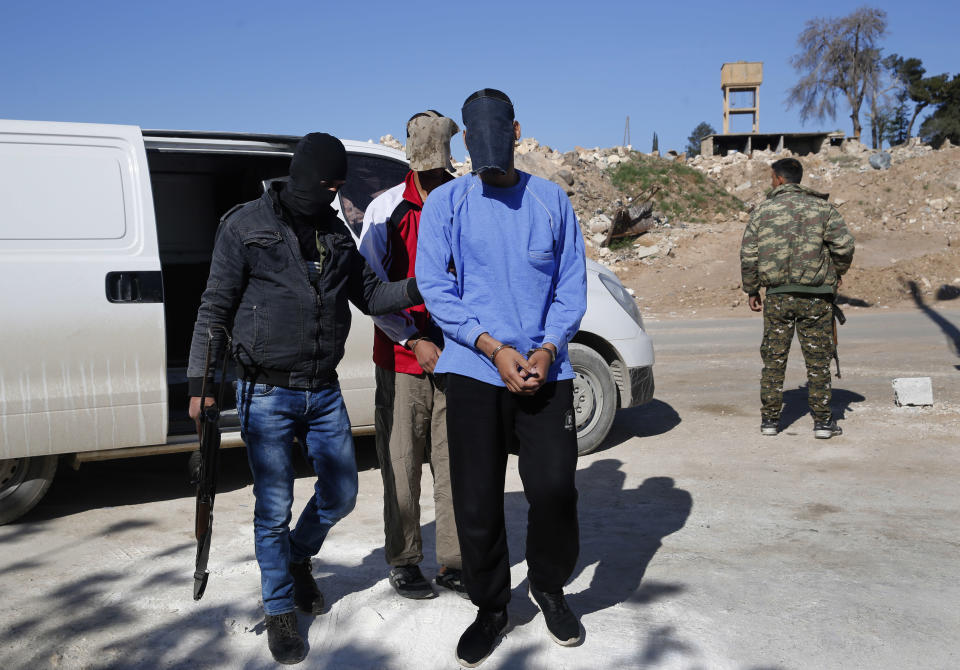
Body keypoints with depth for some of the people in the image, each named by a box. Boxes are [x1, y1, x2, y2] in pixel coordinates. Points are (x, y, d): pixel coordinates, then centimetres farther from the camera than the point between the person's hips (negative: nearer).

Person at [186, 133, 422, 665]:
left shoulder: (336, 231, 9)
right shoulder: (246, 225, -6)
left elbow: (369, 294, 13)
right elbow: (214, 309, -5)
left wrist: (418, 289, -4)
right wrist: (199, 382, -8)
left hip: (324, 391, 5)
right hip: (267, 395, -5)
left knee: (341, 493, 13)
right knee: (274, 507, 2)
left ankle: (297, 558, 42)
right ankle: (279, 610, 23)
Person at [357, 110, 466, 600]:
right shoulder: (386, 210, -2)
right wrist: (415, 342, -9)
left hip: (455, 359, 2)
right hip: (401, 360, -1)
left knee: (455, 465, 7)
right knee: (402, 467, 5)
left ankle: (453, 563, 22)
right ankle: (403, 561, 23)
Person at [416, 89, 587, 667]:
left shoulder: (552, 199, 8)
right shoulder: (446, 203, 4)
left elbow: (573, 284, 7)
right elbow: (435, 287, -3)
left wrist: (547, 349, -8)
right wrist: (495, 348, -12)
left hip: (546, 370, 1)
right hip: (475, 372, 0)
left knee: (555, 487, -5)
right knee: (477, 502, 4)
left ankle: (549, 588, 25)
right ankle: (491, 608, 26)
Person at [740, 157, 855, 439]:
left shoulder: (763, 210, 3)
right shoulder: (822, 207, 2)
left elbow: (748, 254, 1)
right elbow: (844, 245, -5)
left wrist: (751, 290, 11)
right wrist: (836, 274, 13)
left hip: (777, 296, 1)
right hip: (816, 297, 0)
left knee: (774, 359, 8)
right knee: (818, 359, 6)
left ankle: (769, 418, 12)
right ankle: (822, 421, 9)